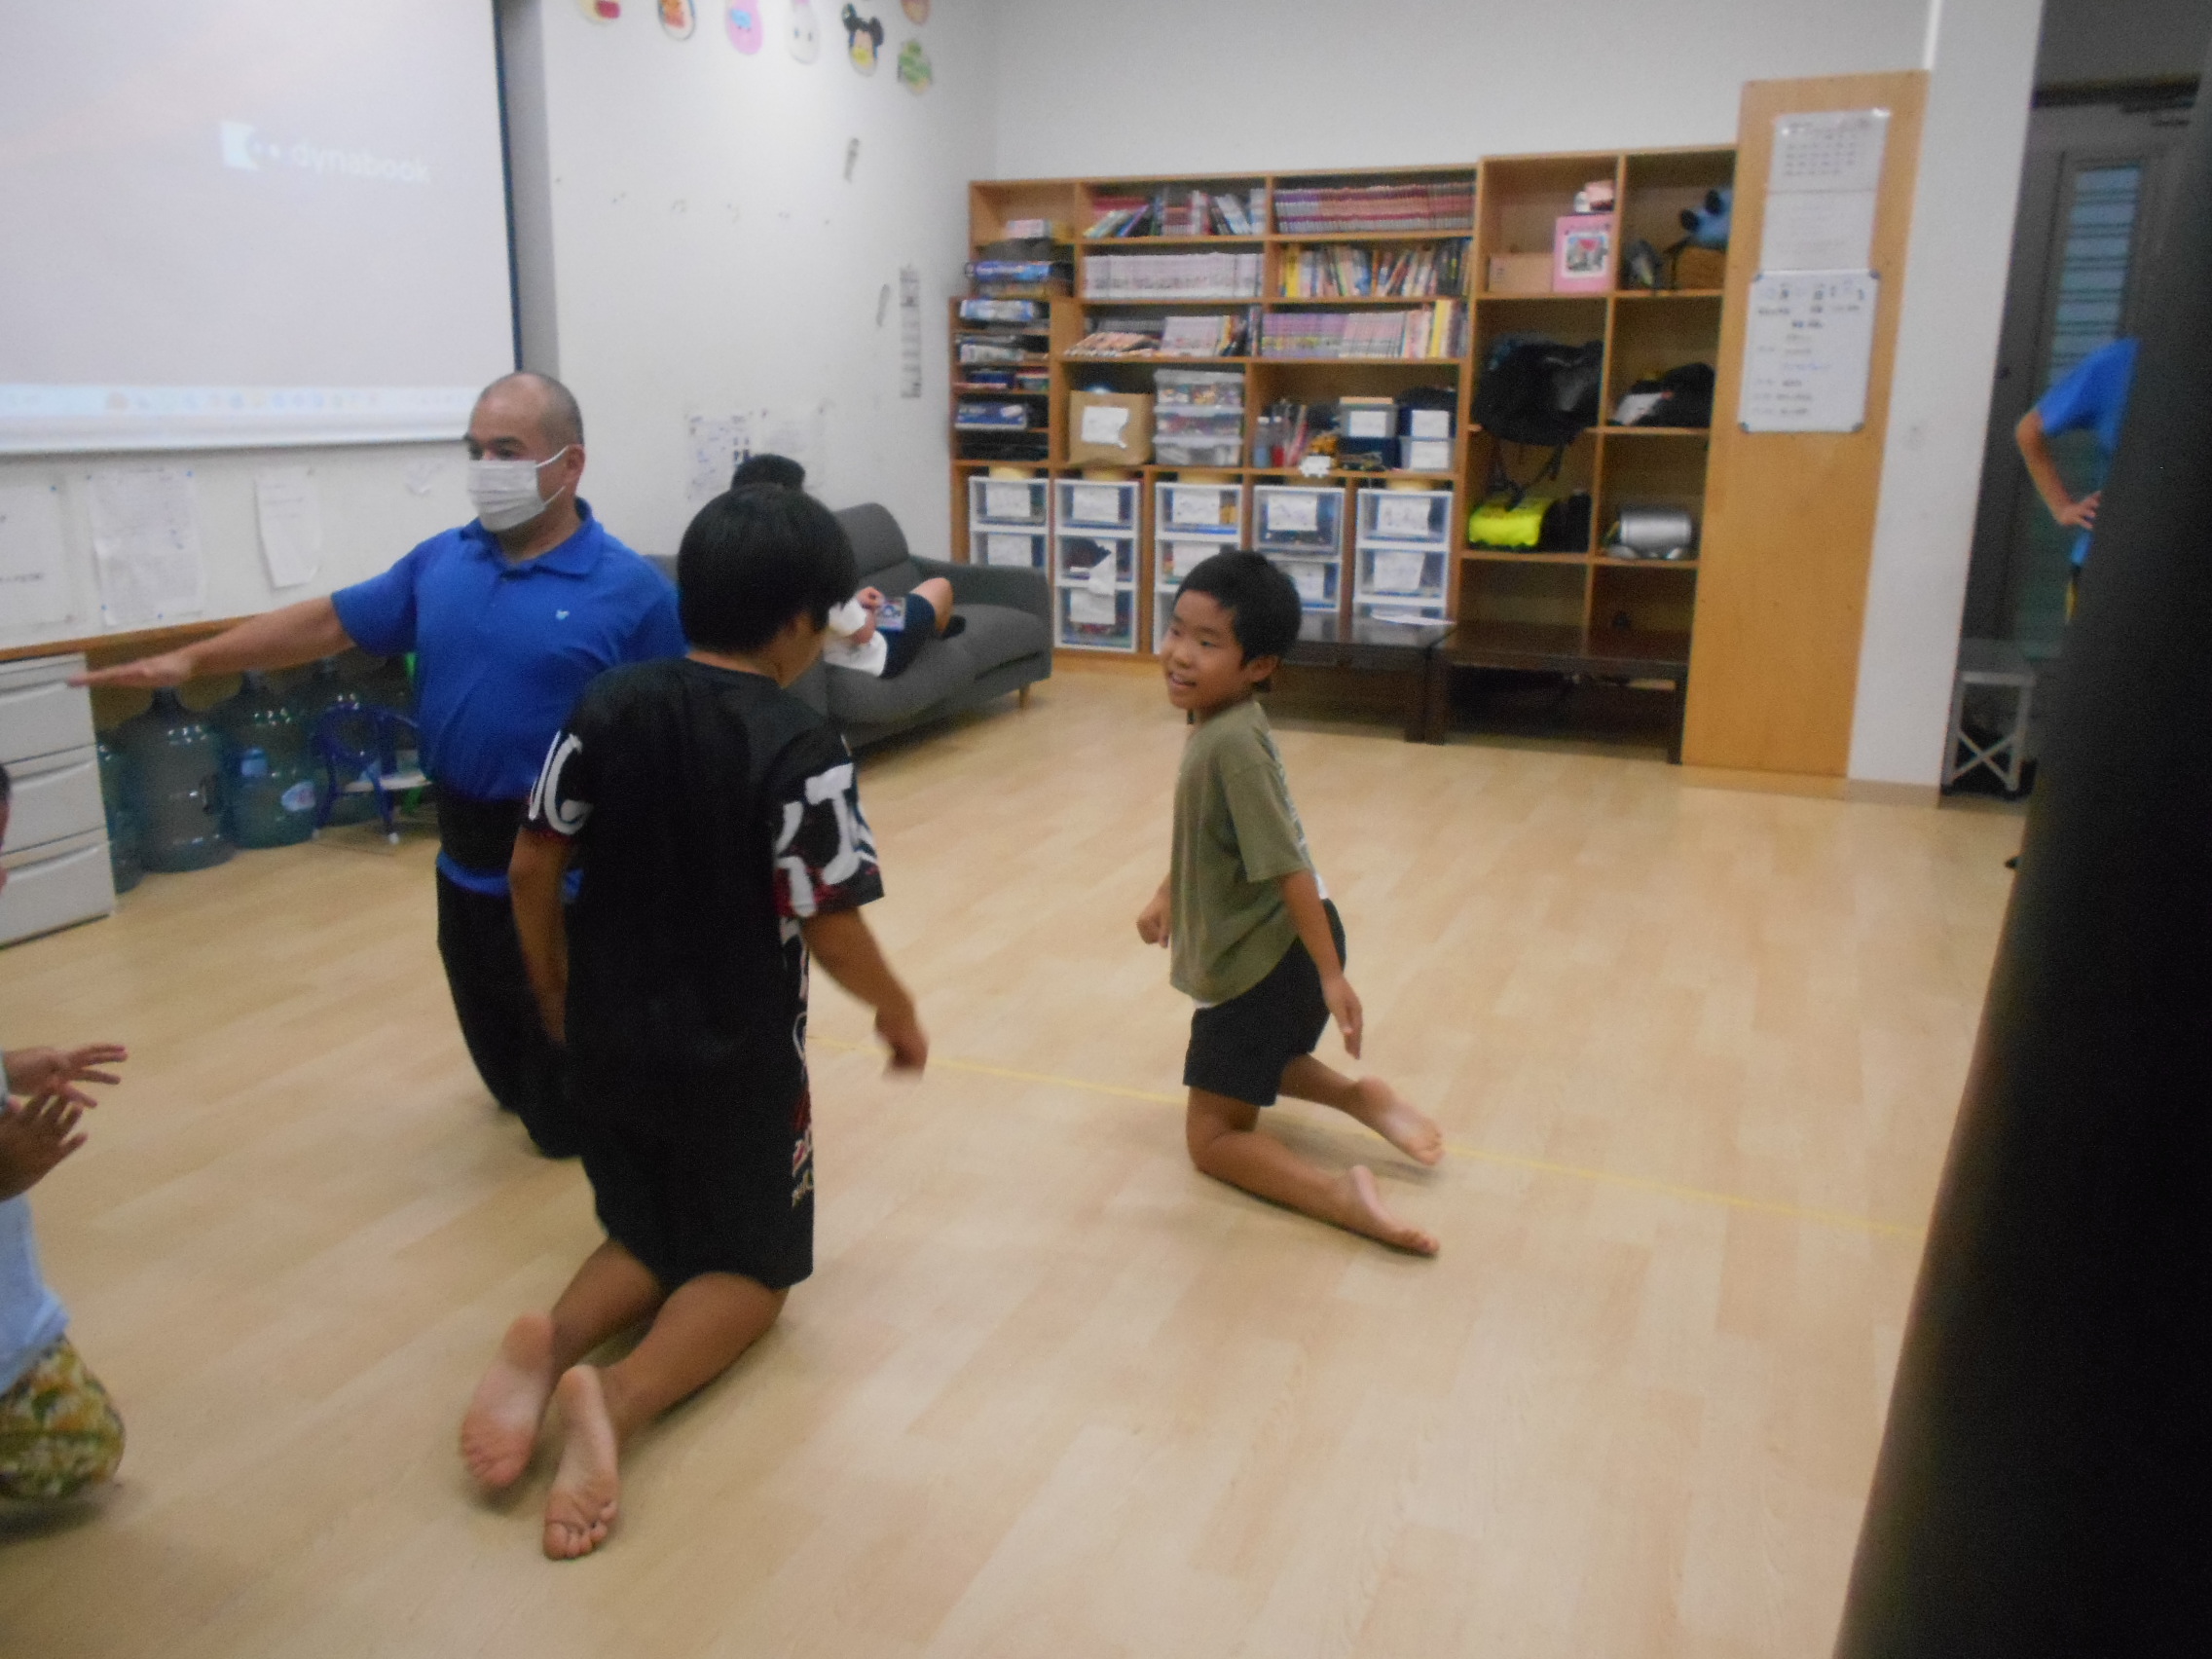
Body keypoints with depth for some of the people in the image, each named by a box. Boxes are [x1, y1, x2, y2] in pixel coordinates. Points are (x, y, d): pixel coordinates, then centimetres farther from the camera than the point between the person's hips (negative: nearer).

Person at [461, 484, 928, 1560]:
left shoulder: (605, 708, -3)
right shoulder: (800, 750, -18)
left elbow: (531, 872, 1)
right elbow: (834, 934, -16)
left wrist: (556, 999, 16)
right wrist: (899, 1013, 3)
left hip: (608, 1042, 5)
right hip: (736, 1057, -4)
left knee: (649, 1236, 25)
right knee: (749, 1265, 15)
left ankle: (548, 1344, -7)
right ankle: (619, 1401, -15)